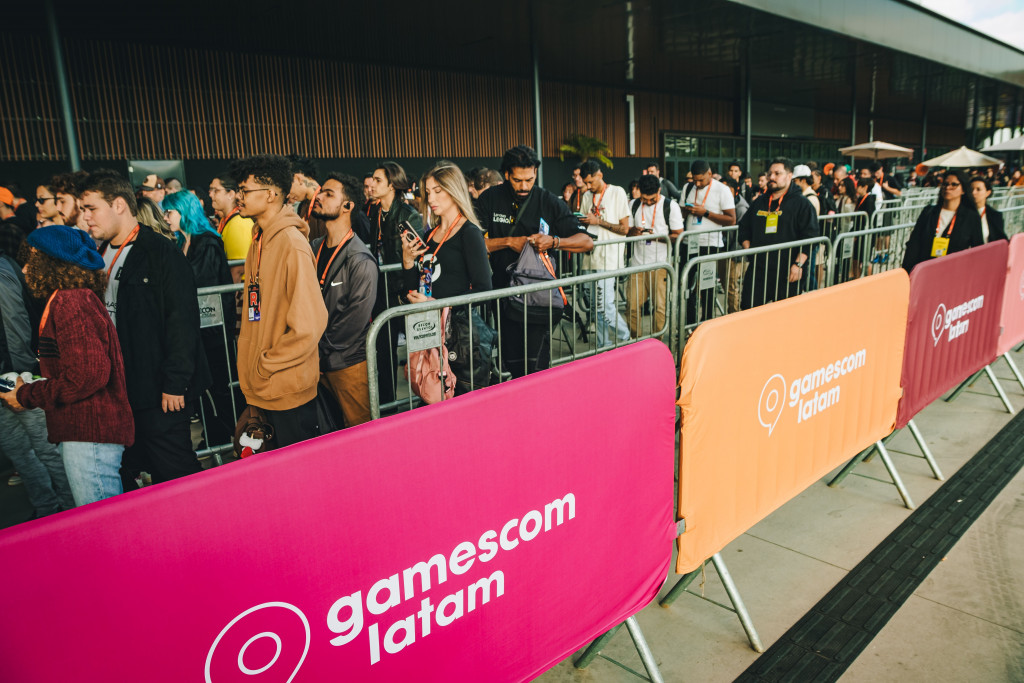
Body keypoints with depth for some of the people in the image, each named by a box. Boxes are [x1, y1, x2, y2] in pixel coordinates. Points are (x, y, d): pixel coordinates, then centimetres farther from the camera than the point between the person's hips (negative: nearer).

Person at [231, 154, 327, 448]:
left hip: (289, 388, -8)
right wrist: (250, 366, 10)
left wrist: (266, 366, -14)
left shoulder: (292, 245, -18)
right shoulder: (258, 242, 10)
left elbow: (309, 324, -22)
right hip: (264, 388, 8)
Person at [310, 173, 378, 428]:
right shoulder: (314, 249, 8)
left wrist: (323, 349, -11)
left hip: (349, 362, -7)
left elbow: (357, 318, -18)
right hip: (319, 362, 7)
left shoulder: (360, 259, -15)